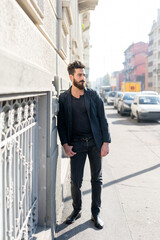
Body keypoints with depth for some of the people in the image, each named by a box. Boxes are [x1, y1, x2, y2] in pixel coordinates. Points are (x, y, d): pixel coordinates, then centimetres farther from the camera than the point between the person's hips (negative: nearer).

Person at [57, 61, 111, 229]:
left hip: (95, 142, 1)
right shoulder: (63, 98, -1)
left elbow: (102, 119, 1)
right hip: (76, 144, 0)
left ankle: (96, 213, 23)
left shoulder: (93, 95, 0)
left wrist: (106, 142, -5)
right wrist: (65, 144, -5)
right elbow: (61, 123, 4)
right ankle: (76, 210, 25)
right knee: (75, 180, 1)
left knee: (97, 179, 8)